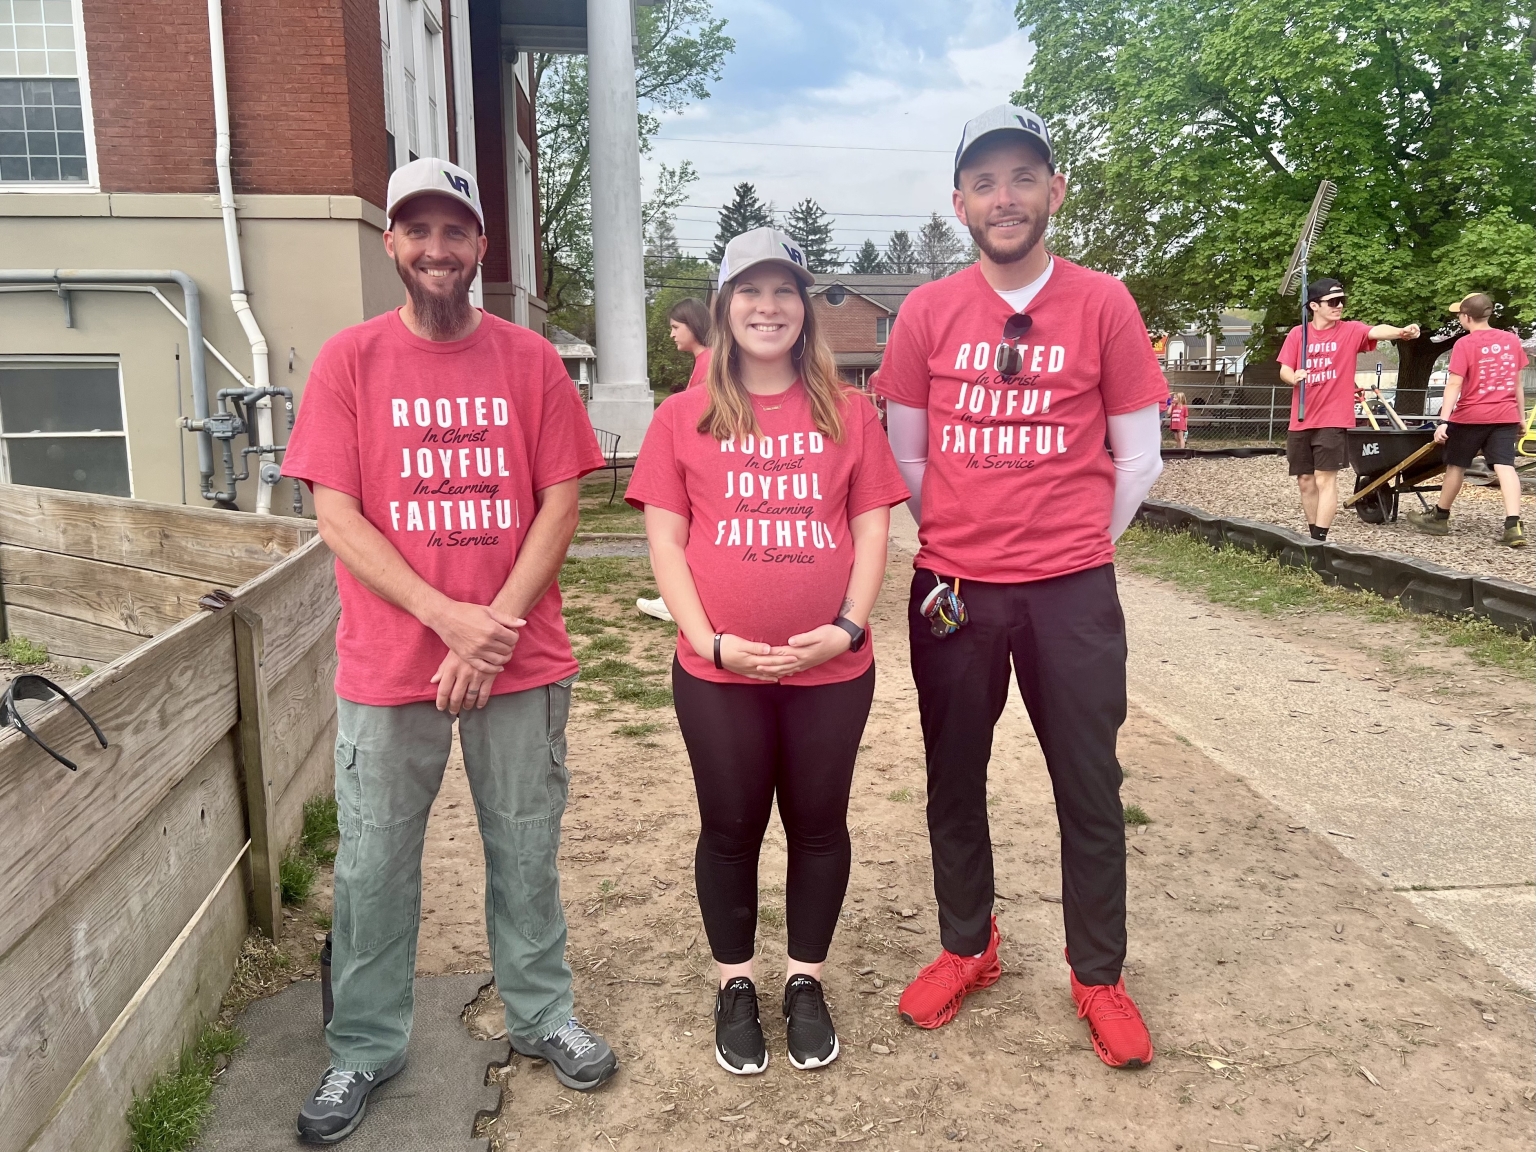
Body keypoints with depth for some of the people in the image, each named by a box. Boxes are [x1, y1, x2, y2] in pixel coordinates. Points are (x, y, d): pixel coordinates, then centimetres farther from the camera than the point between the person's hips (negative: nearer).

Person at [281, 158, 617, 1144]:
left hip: (520, 658, 1)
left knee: (526, 850, 13)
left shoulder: (529, 359, 2)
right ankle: (365, 1047, 30)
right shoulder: (351, 359, 0)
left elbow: (560, 505, -1)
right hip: (389, 665, 0)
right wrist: (449, 618, -15)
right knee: (374, 864, 10)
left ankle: (543, 1015, 33)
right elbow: (337, 516, -5)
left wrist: (494, 625, -12)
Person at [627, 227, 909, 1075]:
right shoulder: (684, 417, 2)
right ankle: (735, 987, 32)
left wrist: (847, 625, -11)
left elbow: (873, 529, 3)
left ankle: (805, 982, 33)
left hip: (832, 668, 1)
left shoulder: (848, 414, 5)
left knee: (818, 824, 13)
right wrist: (710, 639, -12)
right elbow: (664, 541, -1)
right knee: (730, 829, 12)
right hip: (718, 671, 0)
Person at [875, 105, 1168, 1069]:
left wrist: (1078, 547, 4)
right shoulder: (928, 312, 2)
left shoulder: (1102, 304, -2)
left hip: (1072, 592, -1)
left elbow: (1140, 456, 2)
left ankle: (1100, 977, 27)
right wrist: (953, 545, 9)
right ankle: (967, 949, 35)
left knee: (1090, 788, 7)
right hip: (953, 590, 2)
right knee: (954, 780, 14)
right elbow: (905, 452, 9)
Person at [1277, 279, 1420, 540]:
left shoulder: (1351, 331, -2)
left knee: (1325, 480, -8)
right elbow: (1284, 371, 2)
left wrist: (1401, 331, -42)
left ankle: (1319, 542, -6)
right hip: (1300, 421, 3)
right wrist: (1293, 377, -22)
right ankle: (1314, 536, 24)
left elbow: (1376, 331, -22)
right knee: (1305, 481, 10)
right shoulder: (1297, 334, 4)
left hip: (1333, 420, -3)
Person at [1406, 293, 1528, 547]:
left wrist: (1443, 421, -16)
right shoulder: (1512, 340, 7)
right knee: (1505, 466, -5)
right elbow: (1517, 383, 14)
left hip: (1471, 416, -4)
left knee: (1456, 465, 11)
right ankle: (1513, 525, -18)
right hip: (1505, 416, 4)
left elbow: (1454, 385, -15)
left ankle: (1440, 517, 26)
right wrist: (1521, 416, 21)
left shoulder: (1465, 344, -10)